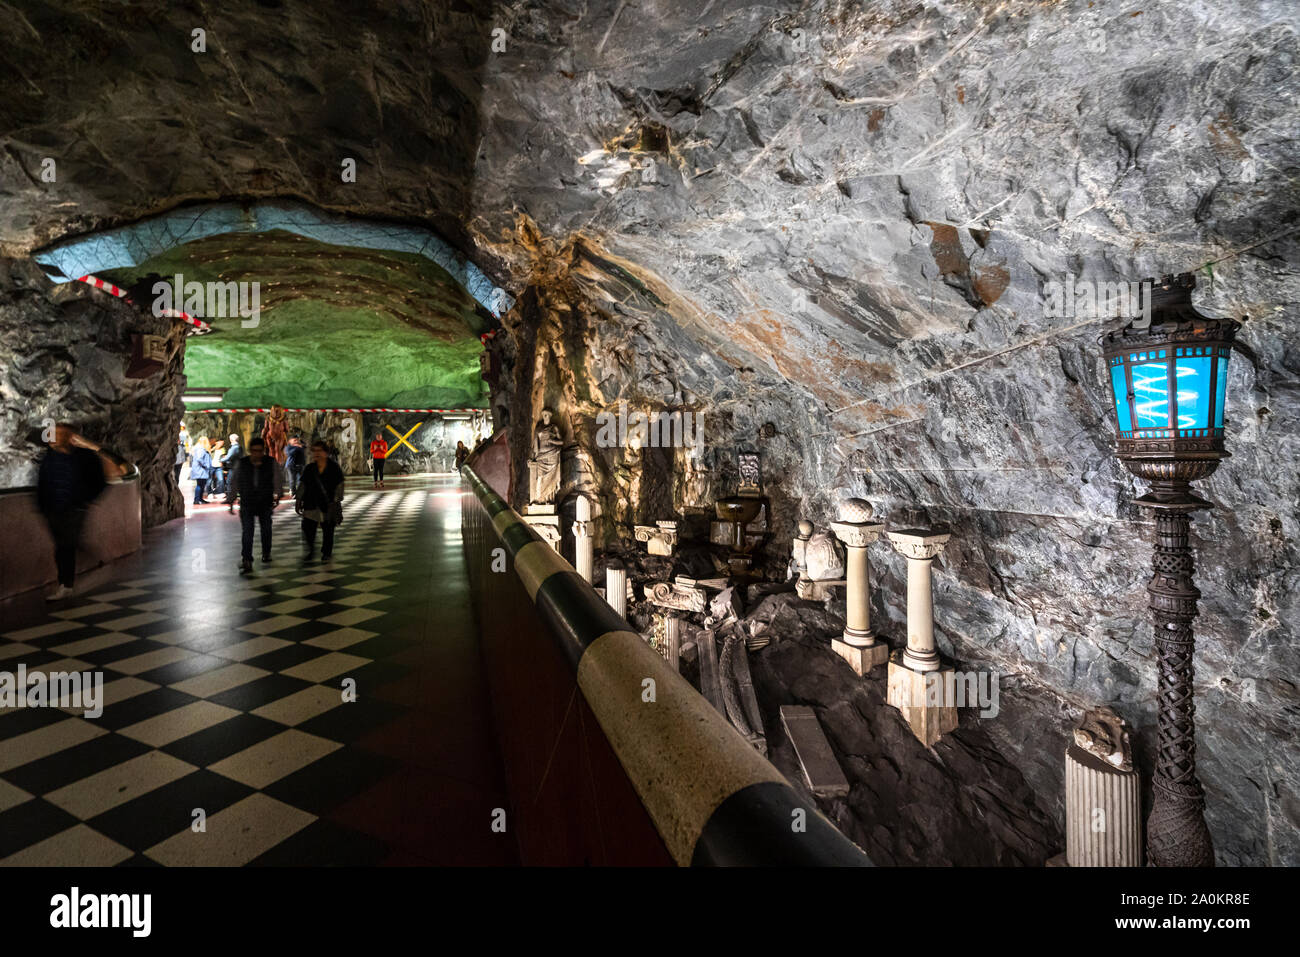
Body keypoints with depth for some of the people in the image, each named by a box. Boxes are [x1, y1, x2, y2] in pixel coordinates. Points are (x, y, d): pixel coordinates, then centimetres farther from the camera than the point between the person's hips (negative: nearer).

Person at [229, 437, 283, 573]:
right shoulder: (241, 463, -2)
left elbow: (278, 480, -4)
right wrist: (232, 500, 7)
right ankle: (246, 561, -12)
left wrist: (278, 495, -16)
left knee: (266, 529, 14)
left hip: (265, 503, 1)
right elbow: (234, 482, 7)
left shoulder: (272, 463, -4)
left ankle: (266, 553, 36)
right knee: (247, 531, -10)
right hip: (246, 503, -1)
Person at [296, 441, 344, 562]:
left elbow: (339, 486, -2)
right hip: (311, 505, 2)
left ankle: (326, 553, 23)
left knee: (328, 530, 7)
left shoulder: (334, 468, -3)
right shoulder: (309, 468, 5)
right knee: (308, 527, -4)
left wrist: (336, 502, -7)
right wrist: (299, 501, 10)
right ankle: (310, 550, 16)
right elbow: (302, 485, 12)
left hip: (328, 505, -2)